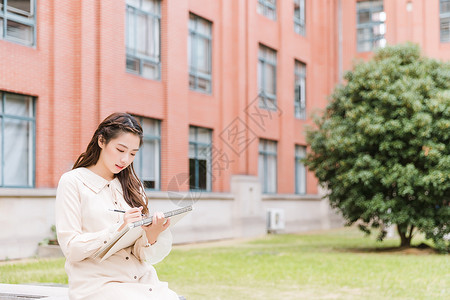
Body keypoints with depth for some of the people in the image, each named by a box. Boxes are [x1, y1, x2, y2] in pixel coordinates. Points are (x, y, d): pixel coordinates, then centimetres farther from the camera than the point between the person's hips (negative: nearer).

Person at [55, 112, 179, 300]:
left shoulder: (132, 186, 17)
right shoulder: (73, 182, 2)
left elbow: (143, 256, 10)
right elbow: (71, 249, -6)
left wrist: (151, 235, -13)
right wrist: (118, 230, -19)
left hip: (141, 280, 5)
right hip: (97, 282, -5)